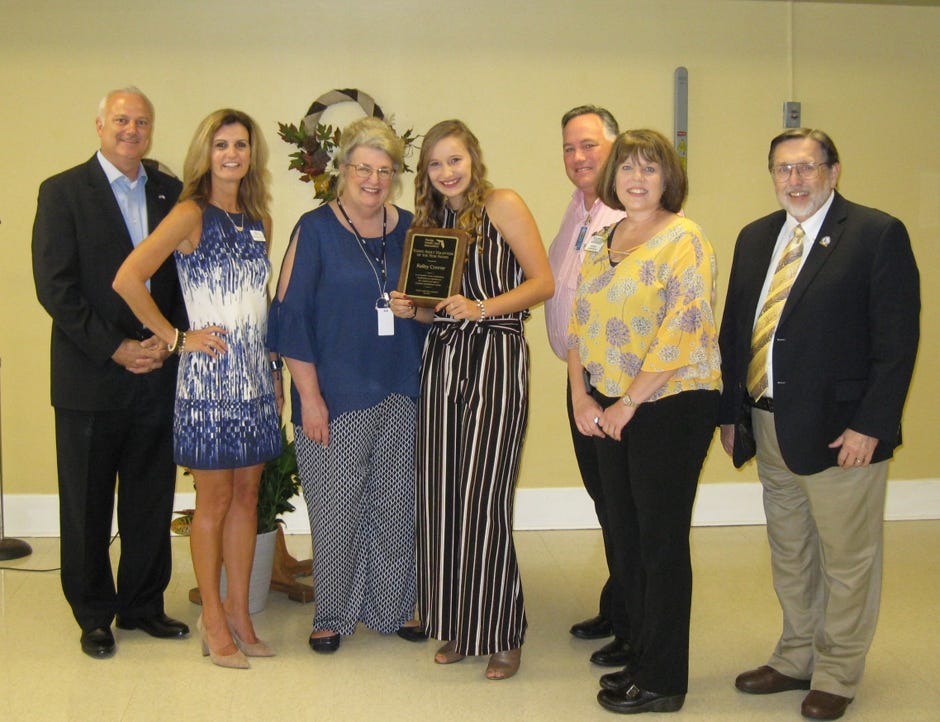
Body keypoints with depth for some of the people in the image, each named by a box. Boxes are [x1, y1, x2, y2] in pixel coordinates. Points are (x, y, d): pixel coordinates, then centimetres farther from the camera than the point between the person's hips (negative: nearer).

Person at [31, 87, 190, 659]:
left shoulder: (171, 193, 8)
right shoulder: (63, 192, -3)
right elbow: (55, 287, -10)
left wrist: (167, 339, -7)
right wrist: (115, 349, -14)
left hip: (158, 374, 3)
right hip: (90, 377, -3)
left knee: (152, 502, 11)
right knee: (87, 506, 8)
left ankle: (143, 605, 27)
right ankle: (94, 616, 22)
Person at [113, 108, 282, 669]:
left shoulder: (258, 219, 12)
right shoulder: (192, 214, -8)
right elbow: (128, 279, -17)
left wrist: (275, 372, 14)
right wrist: (177, 339, -11)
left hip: (256, 370, 6)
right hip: (209, 372, -6)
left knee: (247, 495, 10)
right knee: (215, 500, 2)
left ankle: (239, 612, 21)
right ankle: (214, 619, 15)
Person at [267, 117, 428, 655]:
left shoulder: (409, 230, 10)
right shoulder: (315, 230, -3)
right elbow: (293, 317, -6)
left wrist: (417, 307, -2)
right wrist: (309, 395, -10)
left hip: (401, 395, 4)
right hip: (336, 394, -4)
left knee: (398, 507, 9)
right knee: (337, 510, 2)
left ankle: (395, 607, 26)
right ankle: (334, 615, 19)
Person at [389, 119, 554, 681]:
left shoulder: (504, 205, -1)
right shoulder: (430, 221, 17)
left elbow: (543, 281, -6)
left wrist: (483, 308, -17)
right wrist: (411, 309, 2)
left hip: (497, 356, -6)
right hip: (443, 359, 6)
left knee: (484, 496, -7)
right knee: (442, 497, 4)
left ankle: (502, 634, 6)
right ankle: (456, 626, 18)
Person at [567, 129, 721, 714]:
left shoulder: (685, 240, -10)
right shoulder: (602, 242, 13)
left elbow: (682, 331, -18)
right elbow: (580, 323, 13)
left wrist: (628, 403, -15)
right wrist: (581, 396, 0)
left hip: (670, 407, -7)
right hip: (609, 412, 7)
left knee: (662, 542, 1)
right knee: (627, 538, 13)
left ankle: (663, 680, 14)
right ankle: (641, 658, 27)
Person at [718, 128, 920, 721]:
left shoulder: (878, 234, -8)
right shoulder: (755, 238, 11)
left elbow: (898, 339, -13)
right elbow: (734, 331, 13)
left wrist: (870, 425, -17)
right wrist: (731, 412, 8)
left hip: (840, 429, -6)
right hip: (768, 425, 6)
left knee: (846, 560, 7)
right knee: (789, 555, 17)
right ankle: (796, 660, 33)